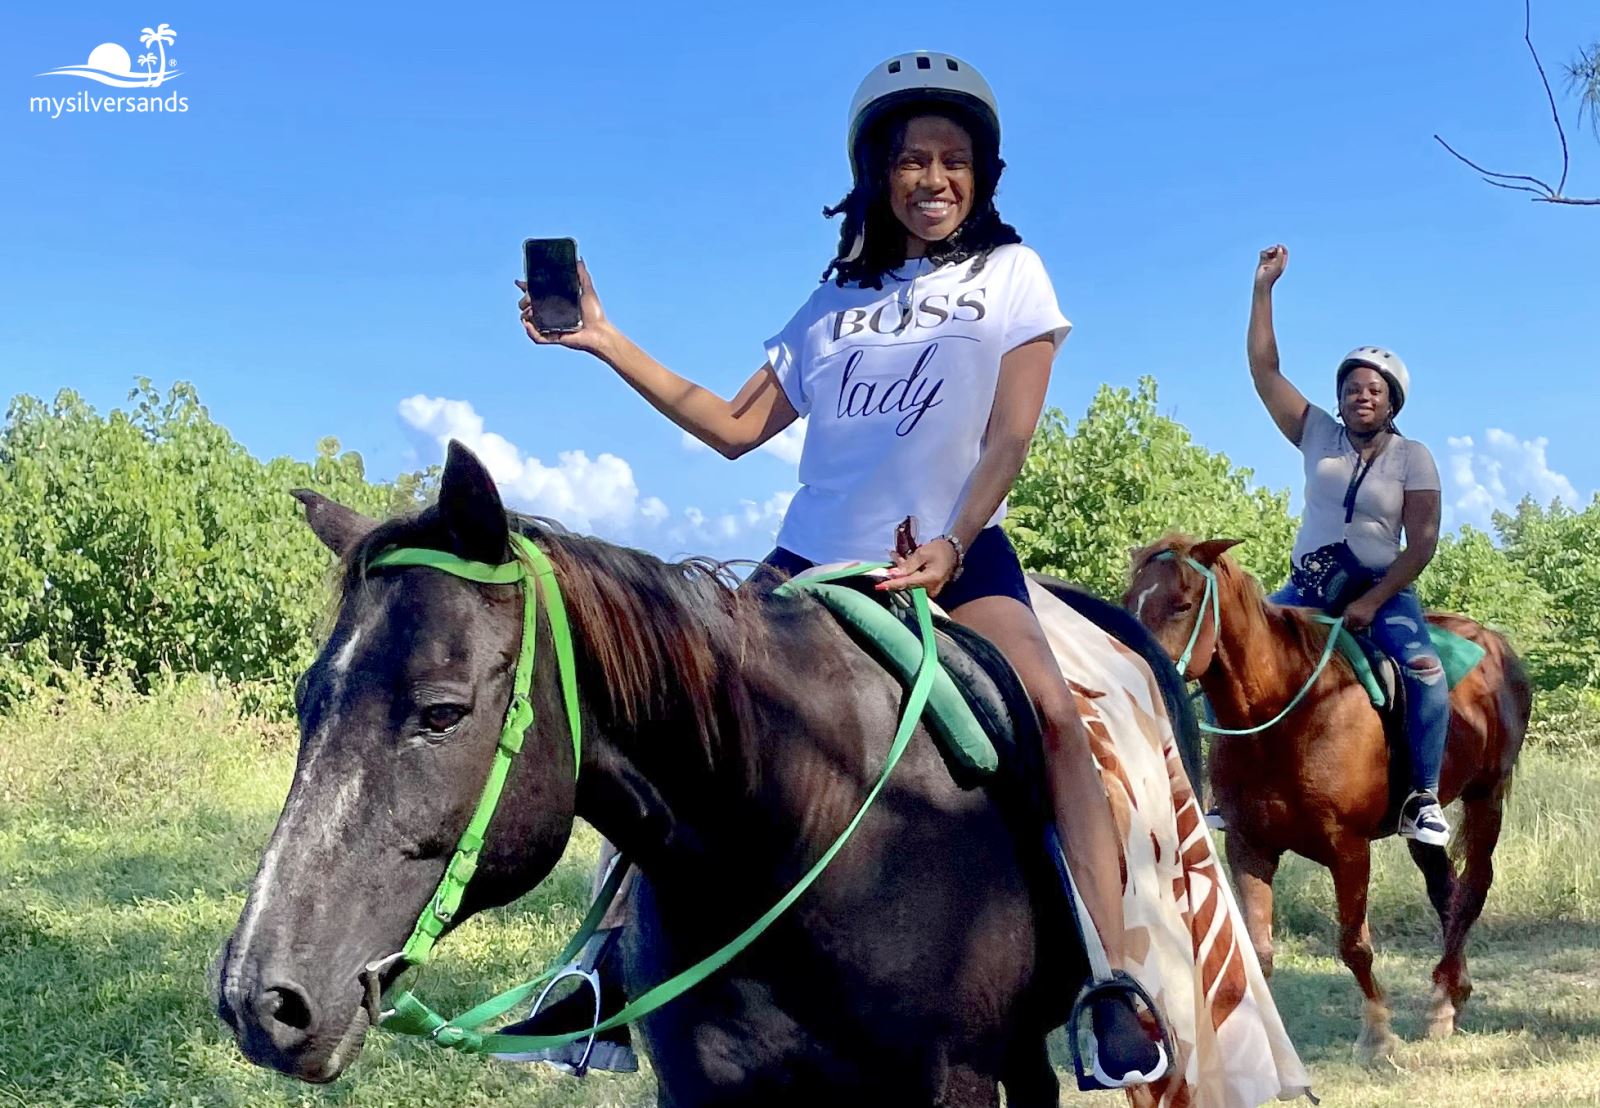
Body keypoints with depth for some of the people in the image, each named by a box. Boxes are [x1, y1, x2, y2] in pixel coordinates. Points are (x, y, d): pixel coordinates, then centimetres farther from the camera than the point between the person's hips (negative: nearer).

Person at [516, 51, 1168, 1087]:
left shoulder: (1010, 272, 6)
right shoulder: (837, 303, 15)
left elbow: (1010, 437, -4)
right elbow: (735, 429, 15)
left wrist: (951, 548, -20)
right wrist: (607, 342, 9)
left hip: (955, 552, -4)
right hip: (816, 557, 5)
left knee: (1052, 712, -29)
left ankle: (1115, 991, -28)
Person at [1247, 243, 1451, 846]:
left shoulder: (1413, 457, -2)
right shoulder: (1318, 435, 4)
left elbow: (1422, 542, -8)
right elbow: (1264, 369, -1)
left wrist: (1372, 601, -19)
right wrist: (1263, 288, -5)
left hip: (1383, 589, -3)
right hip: (1308, 587, 3)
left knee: (1424, 667, -29)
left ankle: (1424, 798, -20)